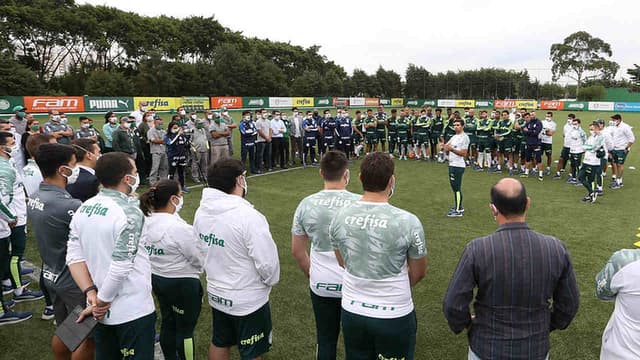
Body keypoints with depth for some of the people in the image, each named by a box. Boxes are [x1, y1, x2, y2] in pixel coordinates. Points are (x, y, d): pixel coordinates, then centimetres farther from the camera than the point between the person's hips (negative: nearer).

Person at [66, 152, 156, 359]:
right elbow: (120, 267, -25)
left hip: (102, 311, 7)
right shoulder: (129, 212, -21)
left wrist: (91, 293, -7)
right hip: (133, 311, -7)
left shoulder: (83, 209, 2)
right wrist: (101, 301, -12)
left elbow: (74, 256, -1)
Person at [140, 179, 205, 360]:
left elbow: (147, 253, 4)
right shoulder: (179, 228, -26)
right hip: (183, 284, -8)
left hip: (157, 279, 8)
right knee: (185, 330, 8)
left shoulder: (146, 222, -4)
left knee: (167, 324, 23)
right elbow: (199, 258, -18)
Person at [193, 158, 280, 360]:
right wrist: (271, 281, -4)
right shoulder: (248, 216, -29)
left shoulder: (202, 211, -6)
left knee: (219, 343, 26)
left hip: (216, 294, 7)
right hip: (248, 300, -7)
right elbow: (267, 261, -25)